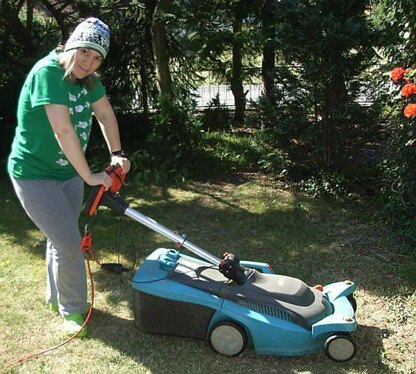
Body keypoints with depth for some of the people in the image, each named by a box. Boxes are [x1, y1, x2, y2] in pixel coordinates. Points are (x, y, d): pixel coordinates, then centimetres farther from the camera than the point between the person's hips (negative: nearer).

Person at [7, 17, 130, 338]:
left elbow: (105, 113, 12)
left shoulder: (88, 77, -3)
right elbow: (63, 130, -32)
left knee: (61, 239, 19)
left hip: (68, 172, 8)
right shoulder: (48, 72, -27)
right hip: (35, 176, -8)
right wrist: (90, 176, -26)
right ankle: (72, 309, 16)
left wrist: (117, 153, 5)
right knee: (70, 244, -7)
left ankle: (56, 298, 40)